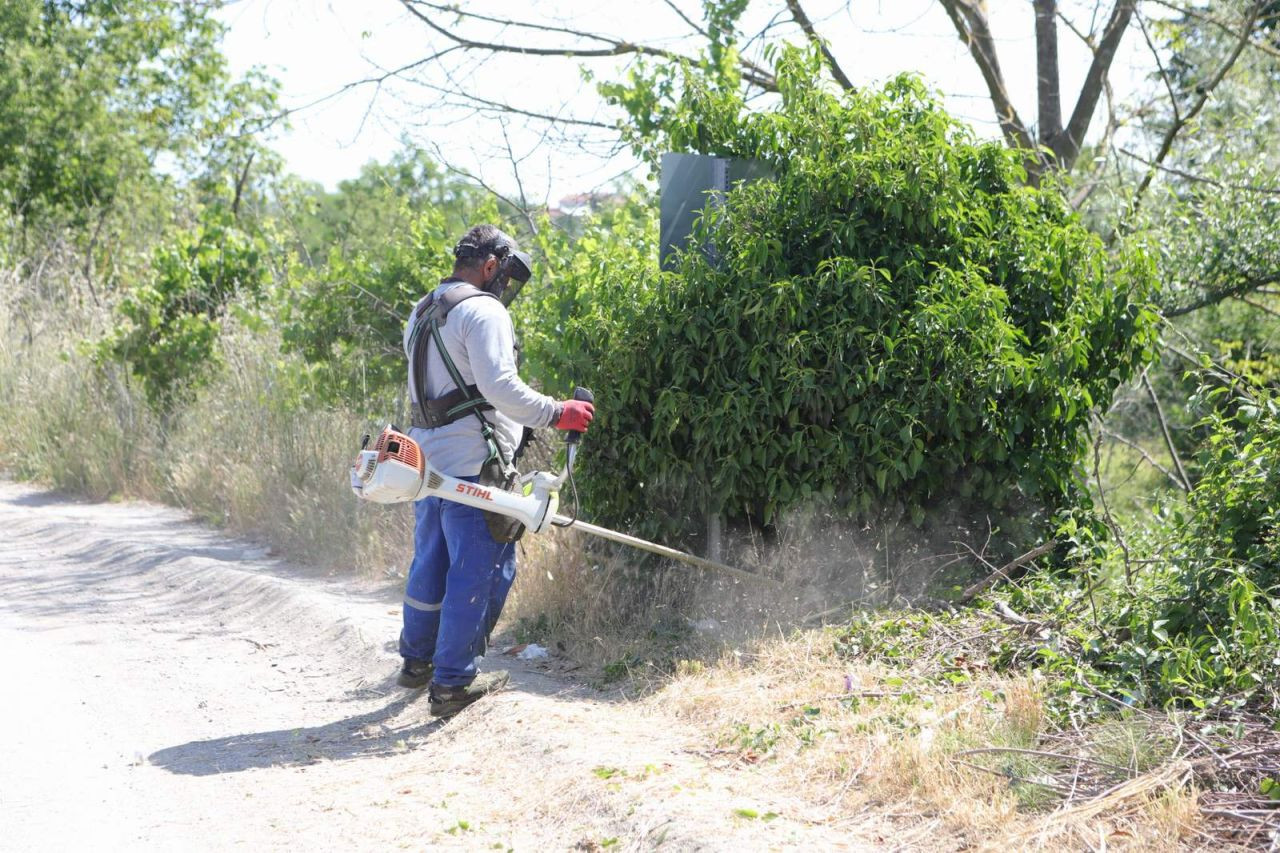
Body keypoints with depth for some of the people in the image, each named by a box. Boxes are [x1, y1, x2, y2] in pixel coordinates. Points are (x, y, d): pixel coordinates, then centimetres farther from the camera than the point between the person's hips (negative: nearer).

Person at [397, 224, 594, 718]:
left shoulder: (421, 313, 19)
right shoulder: (483, 310, -11)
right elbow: (499, 386, -21)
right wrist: (556, 413, -12)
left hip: (427, 456, 9)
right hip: (472, 464, -9)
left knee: (430, 564, 20)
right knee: (480, 571, -2)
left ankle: (417, 662, 33)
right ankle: (452, 683, 0)